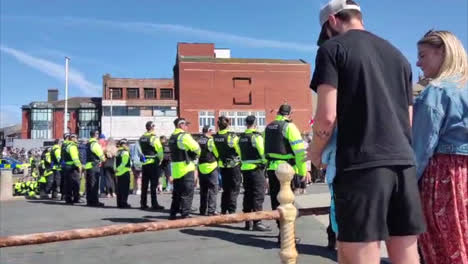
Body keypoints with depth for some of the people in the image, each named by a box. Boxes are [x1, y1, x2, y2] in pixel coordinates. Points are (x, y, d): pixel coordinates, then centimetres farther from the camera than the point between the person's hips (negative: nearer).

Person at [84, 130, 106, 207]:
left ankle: (89, 201, 16)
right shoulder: (95, 144, -12)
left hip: (88, 165, 9)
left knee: (89, 185, 11)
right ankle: (94, 201, -4)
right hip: (94, 166, -9)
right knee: (94, 184, -5)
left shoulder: (88, 144, 15)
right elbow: (101, 154, -9)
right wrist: (103, 159, 11)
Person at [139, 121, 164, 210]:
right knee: (153, 184, -3)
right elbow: (160, 150, -14)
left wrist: (142, 160, 16)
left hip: (144, 164, 6)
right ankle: (154, 204, -2)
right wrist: (160, 160, 1)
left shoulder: (141, 138, 10)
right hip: (153, 164, -6)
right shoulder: (153, 138, -12)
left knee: (144, 184, 11)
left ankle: (143, 203, 16)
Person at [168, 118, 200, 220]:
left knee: (176, 192, 16)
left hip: (175, 168, 8)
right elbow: (196, 148, -12)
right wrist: (196, 155, 9)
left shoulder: (171, 137, 13)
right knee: (187, 192, -2)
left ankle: (173, 213, 20)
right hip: (186, 167, -8)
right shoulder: (184, 136, -13)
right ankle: (185, 214, -1)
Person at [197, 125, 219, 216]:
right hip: (211, 167, -6)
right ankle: (211, 210, -3)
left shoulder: (198, 141, 5)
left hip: (201, 167, 6)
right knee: (212, 190, 0)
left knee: (203, 190, 13)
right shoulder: (211, 140, -11)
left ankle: (203, 210, 18)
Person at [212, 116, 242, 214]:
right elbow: (239, 150, -9)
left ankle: (223, 210, 19)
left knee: (225, 189, 16)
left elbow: (215, 152, 5)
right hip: (234, 165, -5)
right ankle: (232, 211, 0)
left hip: (222, 166, 5)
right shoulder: (232, 136, -16)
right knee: (234, 189, 2)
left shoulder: (215, 137, -2)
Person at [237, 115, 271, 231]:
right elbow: (263, 152, -14)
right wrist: (264, 162, 1)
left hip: (245, 168, 7)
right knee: (258, 196, -4)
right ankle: (257, 222, -5)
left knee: (248, 195, 12)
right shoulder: (256, 136, -12)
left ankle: (248, 222, 16)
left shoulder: (241, 138, 11)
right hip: (256, 168, -7)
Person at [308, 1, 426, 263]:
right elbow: (408, 119, 21)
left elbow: (327, 116, -9)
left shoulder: (332, 48, 1)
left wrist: (315, 152, 7)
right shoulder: (398, 55, 21)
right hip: (403, 163, 7)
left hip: (361, 165, -7)